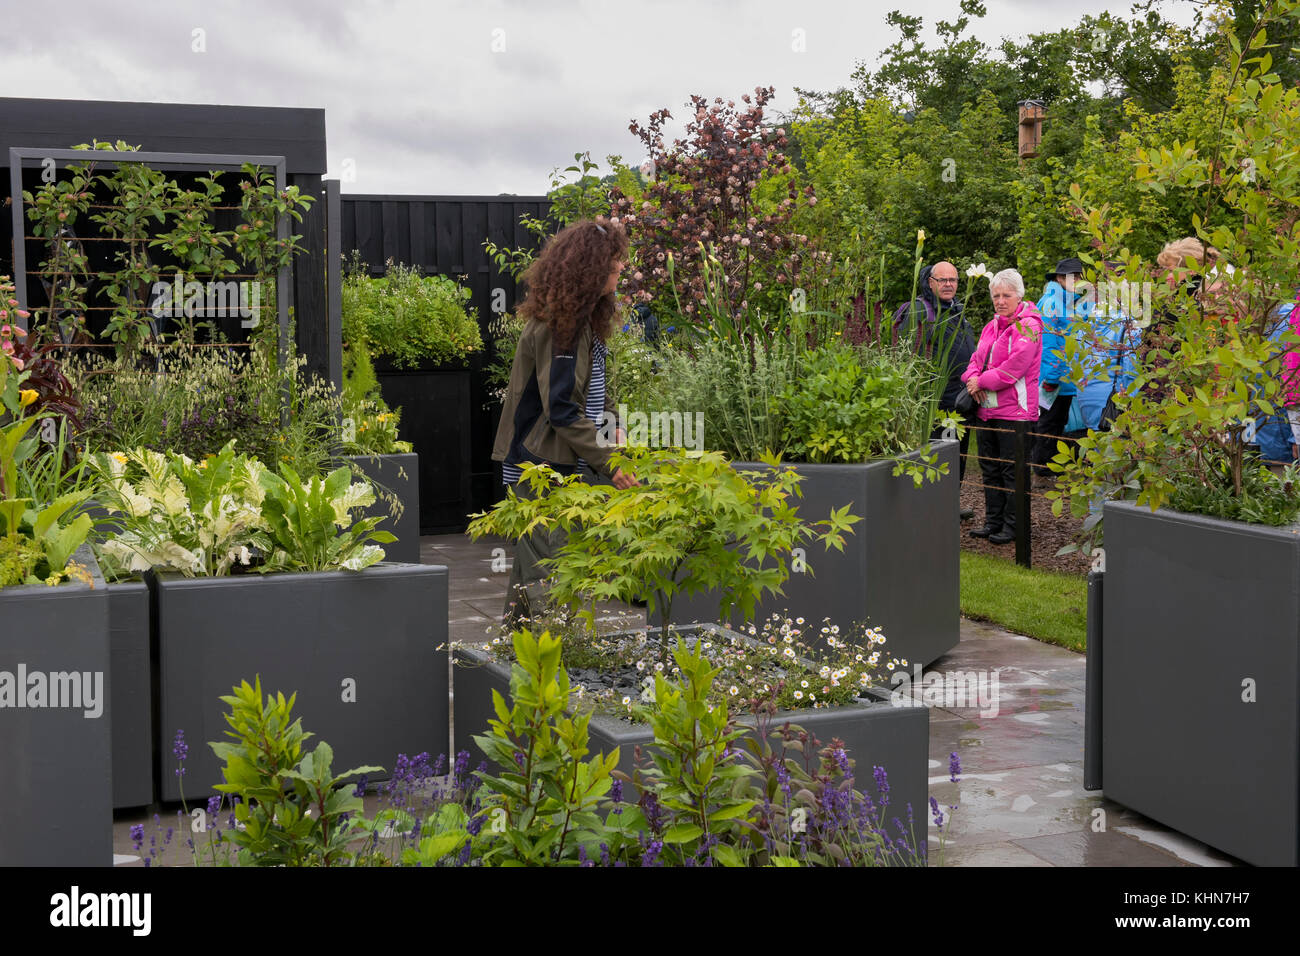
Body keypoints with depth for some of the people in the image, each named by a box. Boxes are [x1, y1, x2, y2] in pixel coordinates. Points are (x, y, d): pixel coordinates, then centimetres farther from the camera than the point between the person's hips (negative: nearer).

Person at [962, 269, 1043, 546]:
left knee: (1012, 470, -2)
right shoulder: (992, 326, 16)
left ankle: (1012, 525, 6)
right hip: (987, 409, 8)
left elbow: (1014, 367, -18)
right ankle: (993, 521, 24)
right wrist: (973, 379, -5)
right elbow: (977, 359, 17)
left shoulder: (1027, 326, -10)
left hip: (1014, 410, -8)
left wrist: (982, 382, -11)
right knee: (990, 468, 14)